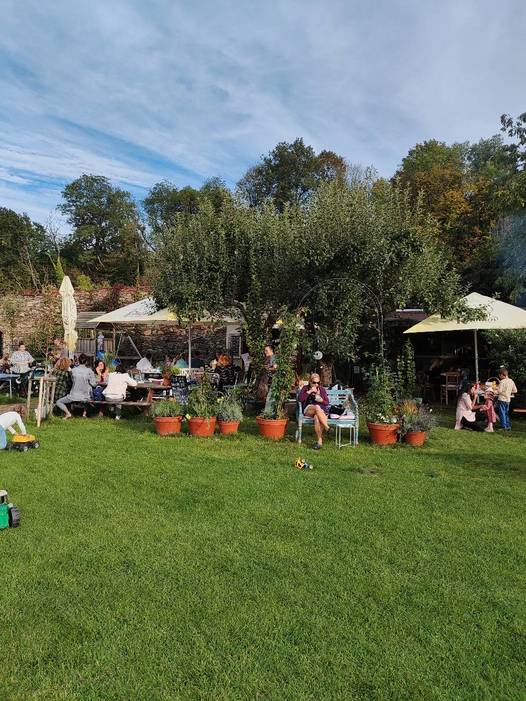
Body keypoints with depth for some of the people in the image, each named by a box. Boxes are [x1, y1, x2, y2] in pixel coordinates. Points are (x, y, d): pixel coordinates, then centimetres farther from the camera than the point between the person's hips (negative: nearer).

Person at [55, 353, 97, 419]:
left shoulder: (73, 370, -4)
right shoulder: (89, 371, -7)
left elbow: (72, 380, 11)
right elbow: (93, 384, -9)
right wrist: (94, 376, 9)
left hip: (74, 396, -1)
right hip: (85, 398, 1)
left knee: (58, 402, 19)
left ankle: (68, 413, -5)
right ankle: (84, 413, 28)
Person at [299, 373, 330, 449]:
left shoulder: (322, 389, 13)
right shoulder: (305, 388, 8)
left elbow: (327, 403, 11)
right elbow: (300, 399, -8)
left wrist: (321, 400, -10)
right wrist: (309, 392, -13)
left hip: (321, 410, 1)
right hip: (308, 410, -1)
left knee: (317, 418, -36)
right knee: (317, 407, -37)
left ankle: (320, 440, -32)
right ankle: (327, 427, -39)